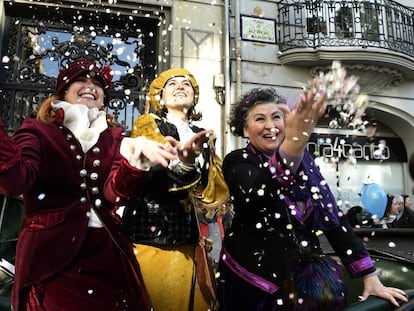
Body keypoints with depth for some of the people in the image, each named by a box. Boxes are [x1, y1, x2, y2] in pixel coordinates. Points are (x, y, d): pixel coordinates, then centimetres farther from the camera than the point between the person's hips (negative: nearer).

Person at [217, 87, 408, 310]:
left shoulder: (304, 160, 3)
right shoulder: (237, 161, -11)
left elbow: (332, 215, 1)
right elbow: (257, 194, -33)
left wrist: (370, 275, -5)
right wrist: (292, 145, -50)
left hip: (305, 279, 4)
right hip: (253, 281, -3)